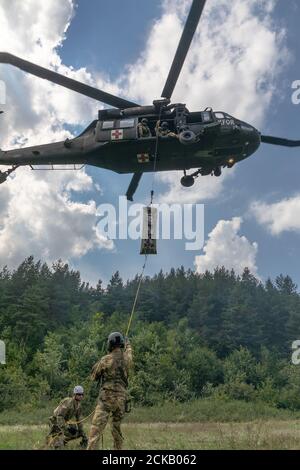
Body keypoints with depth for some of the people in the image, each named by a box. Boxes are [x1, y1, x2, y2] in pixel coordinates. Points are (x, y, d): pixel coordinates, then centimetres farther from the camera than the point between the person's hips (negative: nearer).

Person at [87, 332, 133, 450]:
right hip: (121, 399, 5)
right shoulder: (127, 359, 2)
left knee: (96, 429, -8)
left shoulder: (105, 360, -8)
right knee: (117, 428, 21)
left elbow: (94, 376, 5)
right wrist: (128, 345, 49)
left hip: (106, 398, -4)